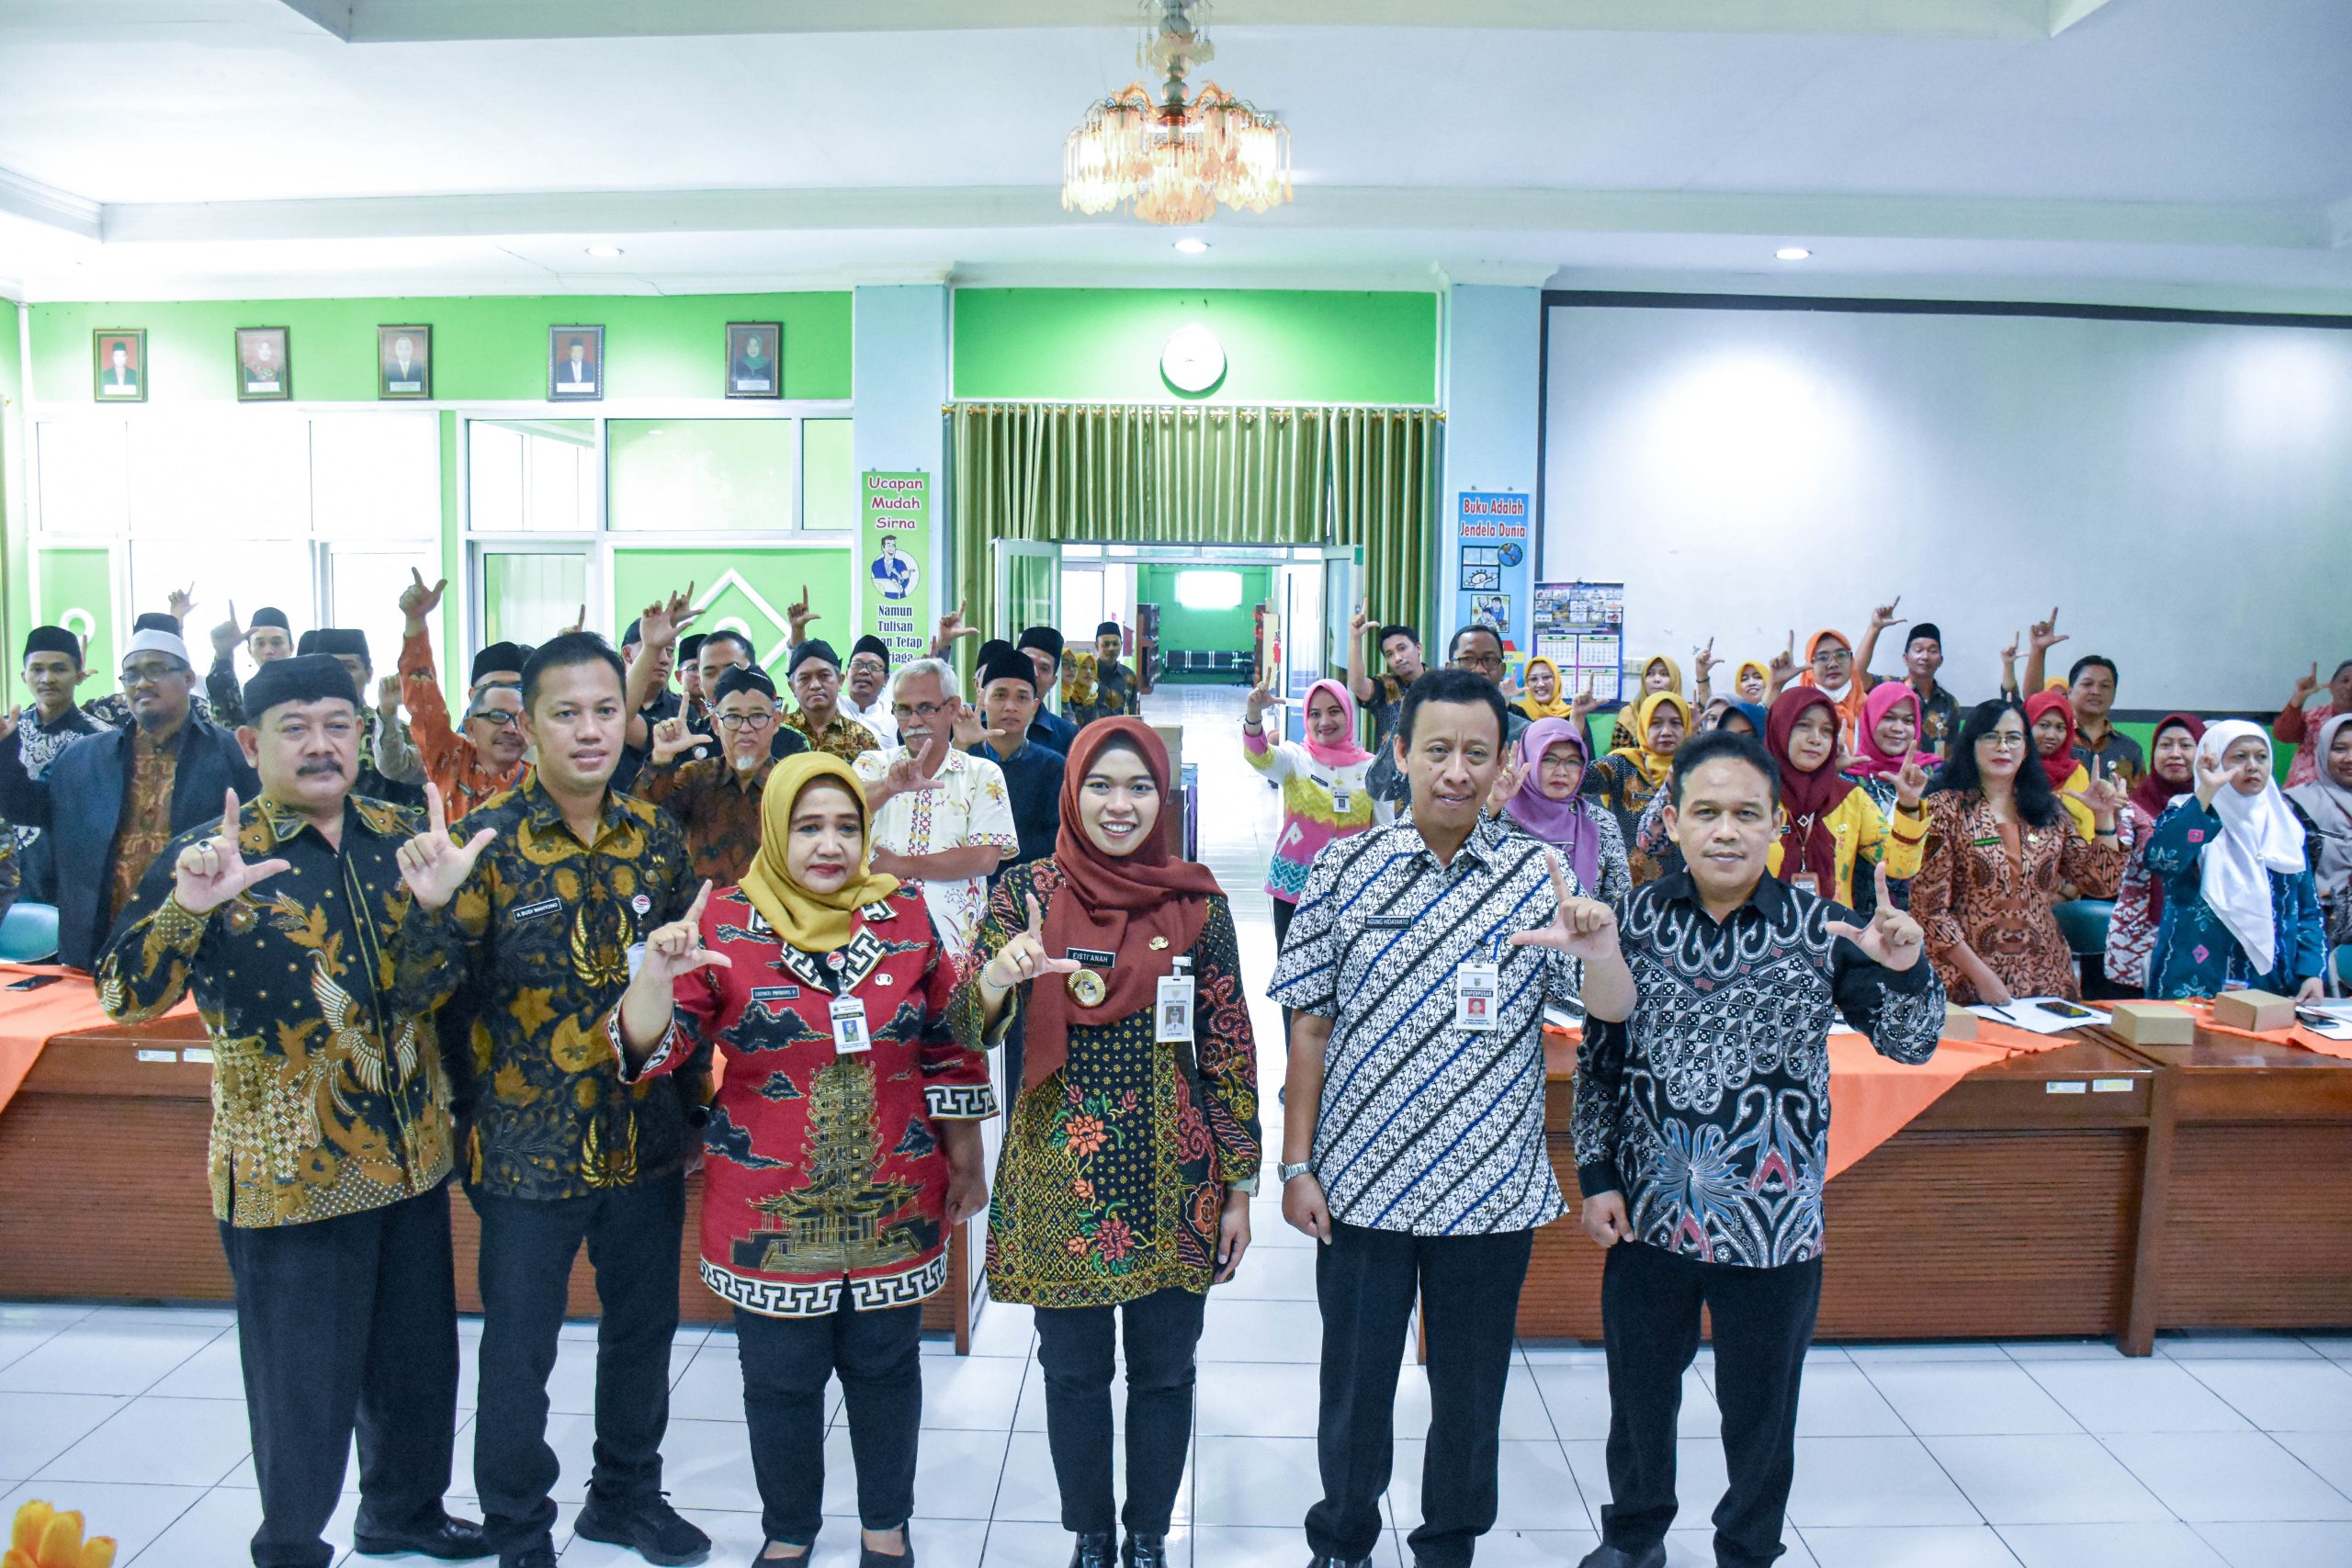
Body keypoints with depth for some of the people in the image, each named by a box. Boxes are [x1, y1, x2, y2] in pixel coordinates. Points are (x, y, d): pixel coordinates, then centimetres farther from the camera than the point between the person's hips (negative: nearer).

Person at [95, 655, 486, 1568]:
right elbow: (126, 997, -17)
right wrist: (187, 907, -34)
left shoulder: (399, 837, 4)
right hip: (290, 1173, -4)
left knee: (419, 1361, 19)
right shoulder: (209, 857, -9)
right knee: (304, 1387, 8)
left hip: (410, 1155, 5)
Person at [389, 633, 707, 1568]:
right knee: (518, 1351, 10)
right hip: (529, 1143, -4)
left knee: (644, 1327, 19)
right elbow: (425, 987, -17)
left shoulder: (655, 837, 1)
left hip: (646, 1138, 4)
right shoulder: (488, 839, -11)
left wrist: (693, 1095, 8)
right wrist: (434, 909, -36)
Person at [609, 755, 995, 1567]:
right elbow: (651, 1050, -10)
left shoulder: (904, 917, -2)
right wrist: (656, 973, -31)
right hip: (770, 1210, -1)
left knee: (885, 1369, 15)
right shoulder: (724, 926, -7)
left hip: (894, 1204, 1)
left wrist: (966, 1160, 7)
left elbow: (951, 1044, 5)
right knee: (781, 1379, 13)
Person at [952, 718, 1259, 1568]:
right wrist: (997, 975, -32)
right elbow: (966, 1030, -10)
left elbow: (1230, 1049, 0)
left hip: (1175, 1185, 1)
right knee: (1074, 1372, 14)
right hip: (1061, 1183, 0)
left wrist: (1240, 1187, 1)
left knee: (1164, 1372, 14)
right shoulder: (1027, 891, -4)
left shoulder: (1198, 901, -3)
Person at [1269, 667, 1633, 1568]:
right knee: (1354, 1384, 14)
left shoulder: (1537, 874, -3)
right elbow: (1310, 1024, 0)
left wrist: (1598, 947, -32)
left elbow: (1614, 1008, -9)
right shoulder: (1347, 867, -3)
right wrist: (1297, 1165, -3)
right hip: (1361, 1182, 0)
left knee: (1471, 1391, 15)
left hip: (1492, 1187, 0)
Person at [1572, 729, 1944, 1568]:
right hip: (1650, 1213, 2)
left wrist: (1903, 970, -26)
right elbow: (1597, 1057, 3)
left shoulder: (1821, 927, -8)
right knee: (1638, 1390, 19)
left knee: (1760, 1408, 15)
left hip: (1774, 1222, -1)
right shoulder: (1638, 919, -4)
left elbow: (1910, 1043, -6)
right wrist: (1597, 1175, 0)